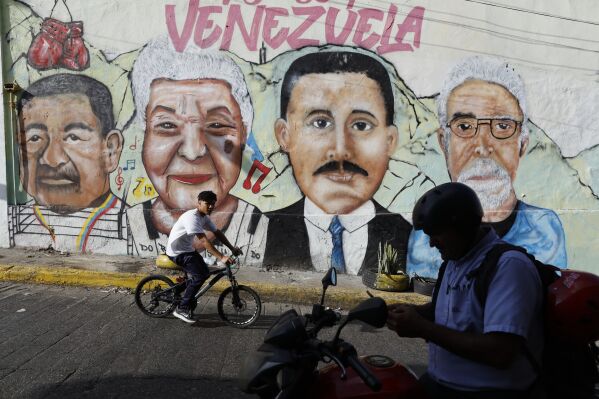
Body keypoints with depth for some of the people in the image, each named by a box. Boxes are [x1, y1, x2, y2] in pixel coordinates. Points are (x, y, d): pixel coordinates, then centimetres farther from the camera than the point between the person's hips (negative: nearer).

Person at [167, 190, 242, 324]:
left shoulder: (205, 217, 2)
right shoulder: (192, 217, -27)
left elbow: (217, 233, 9)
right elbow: (203, 240, -34)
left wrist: (232, 248, 1)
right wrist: (221, 257, -39)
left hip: (188, 249, 9)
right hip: (177, 252, -9)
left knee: (204, 273, 9)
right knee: (199, 275, -18)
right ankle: (181, 309, -8)